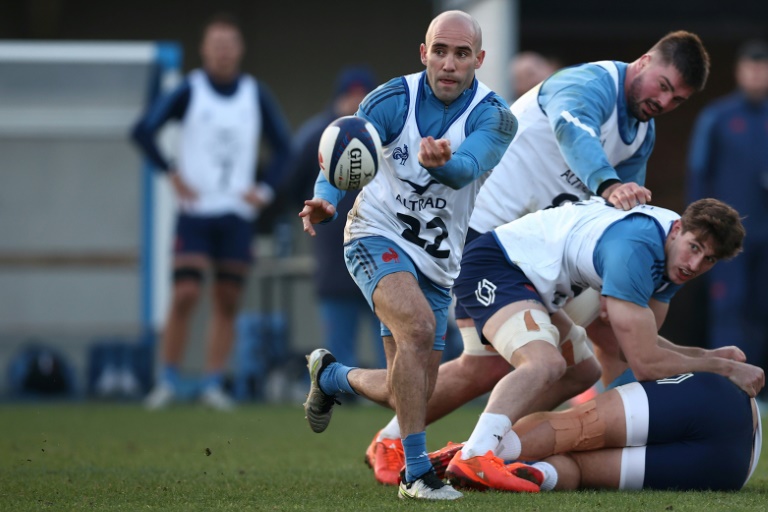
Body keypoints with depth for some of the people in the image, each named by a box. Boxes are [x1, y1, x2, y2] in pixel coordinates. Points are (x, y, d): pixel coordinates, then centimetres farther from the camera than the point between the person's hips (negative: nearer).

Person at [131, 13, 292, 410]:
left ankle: (213, 385, 7)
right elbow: (143, 131, -6)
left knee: (227, 303, 1)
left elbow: (282, 146, 15)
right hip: (194, 213, -3)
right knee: (185, 295, -11)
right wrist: (172, 174, -8)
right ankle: (168, 381, -1)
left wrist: (266, 189, 4)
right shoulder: (189, 91, -3)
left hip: (238, 216, 3)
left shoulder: (256, 95, 6)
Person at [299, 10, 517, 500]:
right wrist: (325, 202, -38)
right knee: (418, 325, -32)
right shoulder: (392, 100, -12)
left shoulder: (493, 117, -13)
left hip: (438, 264, 3)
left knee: (406, 393, 6)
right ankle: (416, 472, -28)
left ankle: (332, 375, 39)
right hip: (377, 237, -3)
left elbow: (466, 170, -32)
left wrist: (441, 162, -57)